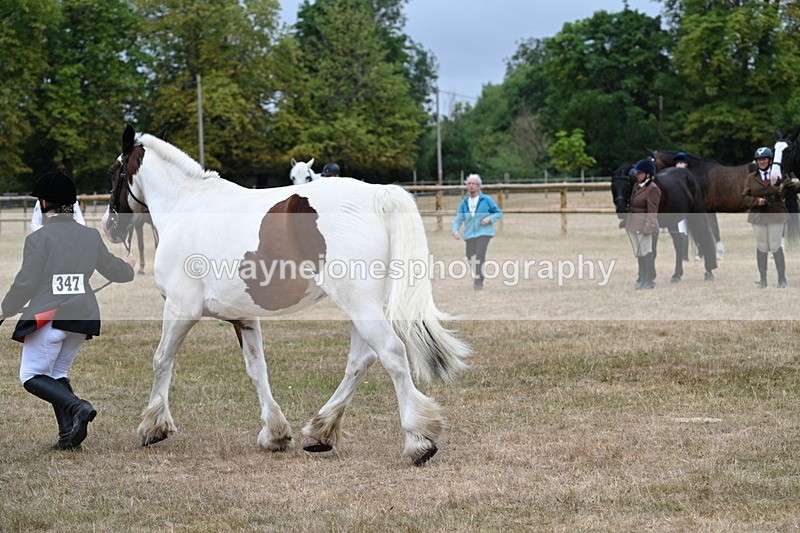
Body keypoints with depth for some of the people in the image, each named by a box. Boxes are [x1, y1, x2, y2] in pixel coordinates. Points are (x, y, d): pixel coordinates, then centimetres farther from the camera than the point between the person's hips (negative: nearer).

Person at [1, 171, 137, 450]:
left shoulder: (39, 238, -11)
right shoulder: (91, 236, 7)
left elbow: (25, 283, -11)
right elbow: (114, 271, 19)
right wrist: (128, 266, 43)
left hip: (48, 317, -6)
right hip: (82, 317, 6)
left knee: (32, 377, 3)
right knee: (57, 373, 19)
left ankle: (78, 407, -19)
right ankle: (69, 435, 6)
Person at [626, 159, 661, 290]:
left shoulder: (653, 189, -12)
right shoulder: (636, 186, 14)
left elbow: (652, 211, -16)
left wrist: (647, 227, -22)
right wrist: (626, 221, 19)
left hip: (646, 225, -9)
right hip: (633, 225, 9)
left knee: (647, 253, -7)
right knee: (638, 254, 15)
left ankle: (649, 281, -3)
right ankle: (642, 280, 24)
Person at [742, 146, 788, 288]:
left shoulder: (778, 175, 3)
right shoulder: (751, 178, 7)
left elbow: (783, 194, -3)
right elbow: (745, 196, 5)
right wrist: (757, 200, -14)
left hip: (776, 215, -2)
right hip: (758, 216, 2)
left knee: (775, 247, -2)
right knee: (762, 247, 5)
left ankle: (782, 278, 7)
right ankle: (762, 279, 13)